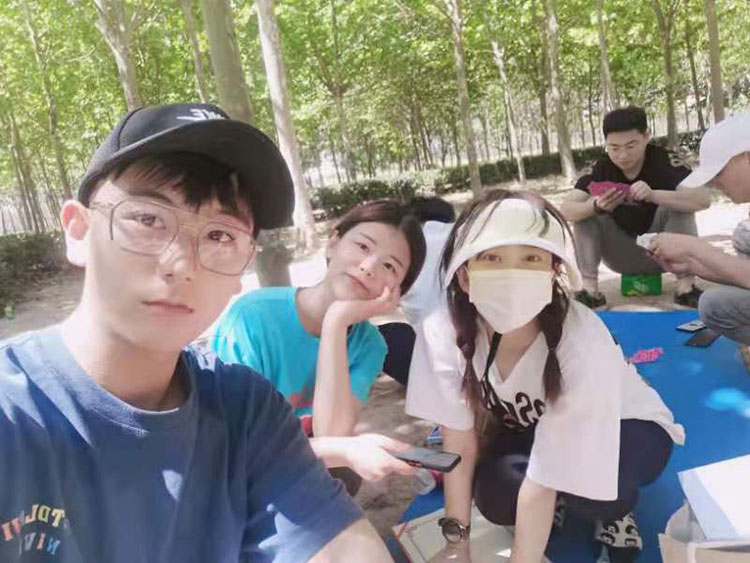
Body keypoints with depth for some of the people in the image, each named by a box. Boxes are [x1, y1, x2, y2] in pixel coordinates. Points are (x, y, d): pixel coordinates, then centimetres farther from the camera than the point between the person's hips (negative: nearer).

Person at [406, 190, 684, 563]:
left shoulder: (582, 345, -37)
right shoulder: (444, 331, -28)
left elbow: (544, 476, -33)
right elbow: (458, 438, -18)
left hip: (627, 429, -3)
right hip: (529, 427, 3)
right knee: (491, 493, -25)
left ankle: (614, 507, 1)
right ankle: (556, 506, 8)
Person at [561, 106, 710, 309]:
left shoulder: (664, 161, -20)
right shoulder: (601, 169, -14)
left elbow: (703, 199, -35)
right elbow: (566, 209, -24)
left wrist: (653, 195, -51)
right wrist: (596, 206, -45)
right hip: (622, 256, 2)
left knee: (679, 203, -27)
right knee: (584, 212, -20)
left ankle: (685, 286, -22)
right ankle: (590, 288, -18)